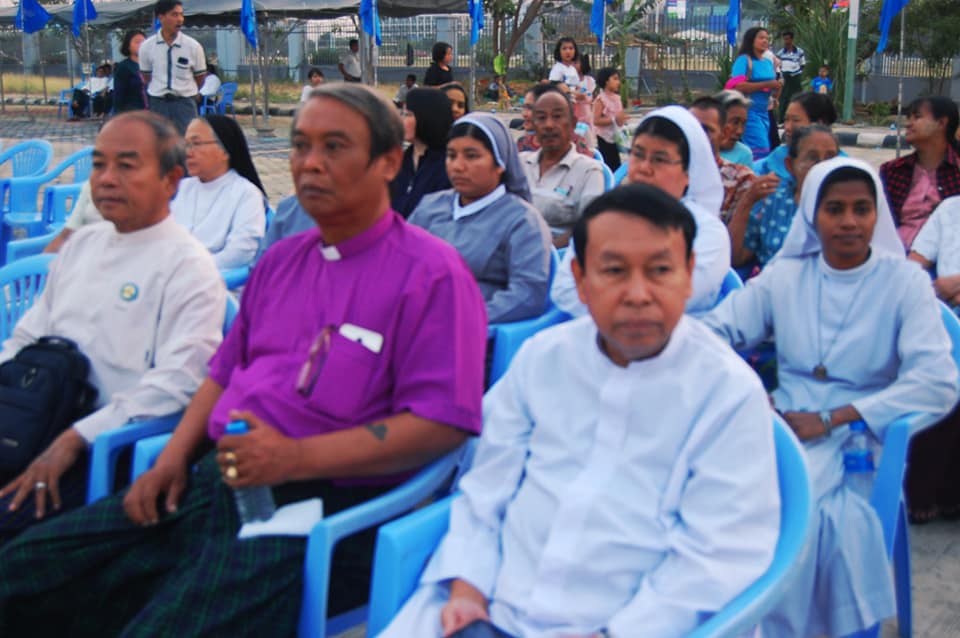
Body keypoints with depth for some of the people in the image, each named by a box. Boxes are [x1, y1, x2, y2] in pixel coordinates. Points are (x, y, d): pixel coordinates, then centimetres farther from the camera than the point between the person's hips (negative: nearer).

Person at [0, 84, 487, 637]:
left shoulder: (432, 274, -6)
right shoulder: (281, 260, 20)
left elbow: (442, 423, -15)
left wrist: (294, 458, -19)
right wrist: (173, 460, 8)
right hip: (216, 481, 8)